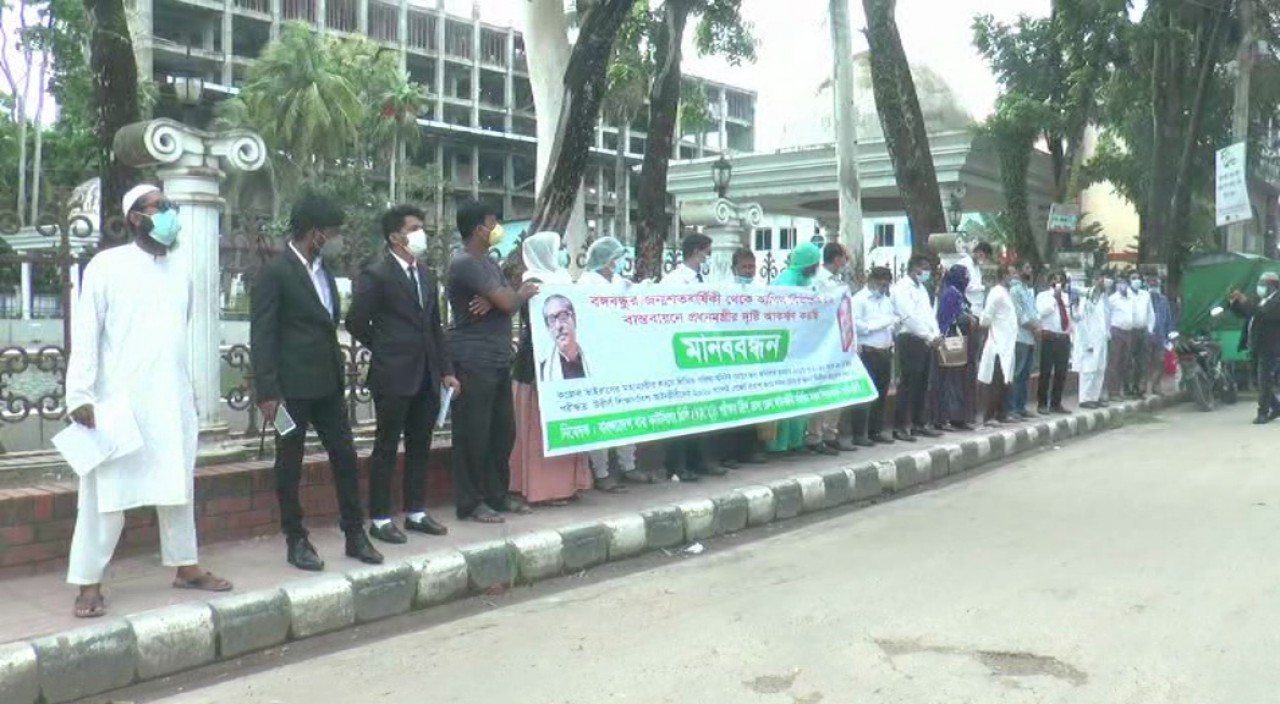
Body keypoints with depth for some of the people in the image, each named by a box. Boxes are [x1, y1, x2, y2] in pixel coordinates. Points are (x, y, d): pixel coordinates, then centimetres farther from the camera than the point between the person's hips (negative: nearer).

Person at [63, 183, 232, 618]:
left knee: (178, 485, 13)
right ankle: (88, 583, 9)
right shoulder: (106, 266, -5)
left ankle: (185, 566, 25)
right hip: (119, 401, -5)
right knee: (107, 491, 0)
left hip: (174, 401, 5)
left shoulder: (180, 271, 10)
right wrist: (80, 395, -13)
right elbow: (85, 333, -7)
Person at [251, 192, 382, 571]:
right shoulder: (275, 272, -11)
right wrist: (267, 392, -17)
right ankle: (295, 540, 16)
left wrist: (339, 374, 14)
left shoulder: (323, 269, 11)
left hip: (328, 383, 7)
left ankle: (355, 534, 17)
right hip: (292, 387, -7)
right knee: (289, 465, 5)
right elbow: (261, 336, -13)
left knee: (345, 457, 8)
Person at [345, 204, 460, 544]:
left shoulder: (425, 275, 13)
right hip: (393, 376, -7)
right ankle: (380, 518, 9)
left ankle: (416, 512, 22)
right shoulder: (376, 274, -9)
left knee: (420, 446, 12)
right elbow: (356, 322, -8)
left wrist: (446, 370, 11)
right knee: (387, 448, 1)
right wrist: (385, 349, 4)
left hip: (427, 375, 7)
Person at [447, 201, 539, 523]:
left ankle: (497, 494, 22)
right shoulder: (465, 263, -14)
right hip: (473, 360, -9)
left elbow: (506, 301, 9)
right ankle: (470, 503, 6)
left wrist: (493, 300, -14)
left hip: (498, 358, 9)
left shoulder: (489, 262, 17)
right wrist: (524, 293, 3)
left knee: (503, 429, 12)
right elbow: (507, 303, -19)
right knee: (473, 433, -2)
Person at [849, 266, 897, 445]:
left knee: (881, 393, 11)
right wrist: (880, 323, -14)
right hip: (867, 352, -7)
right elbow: (856, 326, -16)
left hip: (885, 352, 7)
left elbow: (893, 321, 22)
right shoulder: (859, 300, -6)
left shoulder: (886, 300, 17)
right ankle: (859, 434, -2)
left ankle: (877, 431, 20)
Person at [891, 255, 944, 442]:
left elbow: (929, 312, 16)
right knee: (907, 384, -7)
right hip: (909, 340, -8)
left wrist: (936, 334, 0)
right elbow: (909, 317, -17)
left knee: (921, 384, 11)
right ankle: (900, 427, -4)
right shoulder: (902, 288, -9)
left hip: (925, 341, 8)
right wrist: (929, 337, -16)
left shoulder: (922, 287, 19)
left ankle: (918, 424, 18)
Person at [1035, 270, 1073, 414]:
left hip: (1064, 338, 5)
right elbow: (1042, 311, -18)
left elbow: (1070, 316, 20)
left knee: (1061, 373, 8)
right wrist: (1055, 297, -16)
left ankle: (1056, 404, 15)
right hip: (1050, 337, -5)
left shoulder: (1067, 296, 16)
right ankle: (1042, 404, 4)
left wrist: (1072, 331, 12)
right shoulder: (1043, 295, 0)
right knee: (1046, 372, -3)